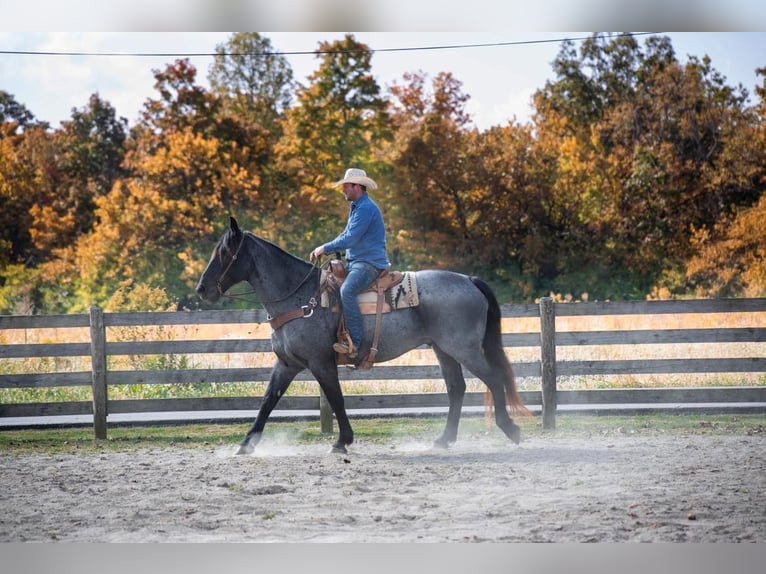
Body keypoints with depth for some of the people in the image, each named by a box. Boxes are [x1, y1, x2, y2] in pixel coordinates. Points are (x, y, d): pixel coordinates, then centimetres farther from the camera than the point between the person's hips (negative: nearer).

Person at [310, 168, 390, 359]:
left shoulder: (366, 209, -14)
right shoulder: (357, 207, 20)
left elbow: (350, 239, -21)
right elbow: (346, 236, 26)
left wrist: (325, 248, -11)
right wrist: (324, 249, 12)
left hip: (369, 263, -12)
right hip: (355, 262, 12)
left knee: (347, 291, -33)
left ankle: (355, 344, -36)